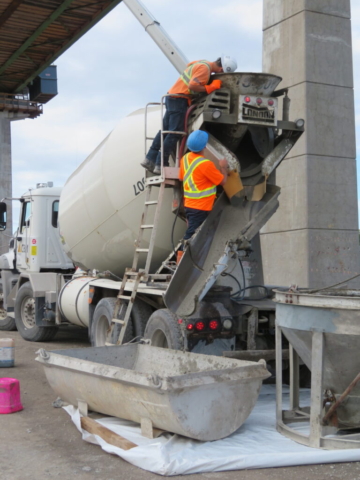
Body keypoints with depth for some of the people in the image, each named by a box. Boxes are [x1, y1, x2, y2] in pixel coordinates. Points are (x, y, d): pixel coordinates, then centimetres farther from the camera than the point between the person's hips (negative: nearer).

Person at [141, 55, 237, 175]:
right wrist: (210, 88, -15)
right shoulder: (205, 69, -16)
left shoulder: (203, 63, 12)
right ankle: (161, 165, -9)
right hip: (179, 99, -10)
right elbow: (192, 85, -25)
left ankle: (150, 159, 13)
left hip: (173, 96, 10)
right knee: (174, 133, -8)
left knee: (165, 130, 11)